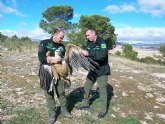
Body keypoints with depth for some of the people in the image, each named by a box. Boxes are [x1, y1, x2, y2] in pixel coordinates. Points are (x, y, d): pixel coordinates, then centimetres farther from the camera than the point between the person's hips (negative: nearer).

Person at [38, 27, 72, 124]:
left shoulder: (62, 46, 7)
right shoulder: (44, 43, -5)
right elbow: (41, 57, -15)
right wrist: (51, 59, -29)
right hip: (47, 72, -3)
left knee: (61, 92, 12)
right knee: (49, 93, 6)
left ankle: (64, 110, 31)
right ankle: (52, 114, 20)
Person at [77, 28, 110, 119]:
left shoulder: (101, 42, -19)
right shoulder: (89, 43, 3)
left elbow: (103, 54, -35)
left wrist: (89, 53, -38)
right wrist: (83, 53, -11)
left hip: (102, 70, -7)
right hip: (93, 70, 7)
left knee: (102, 90, 2)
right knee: (87, 86, 15)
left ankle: (103, 110, 18)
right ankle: (85, 103, 35)